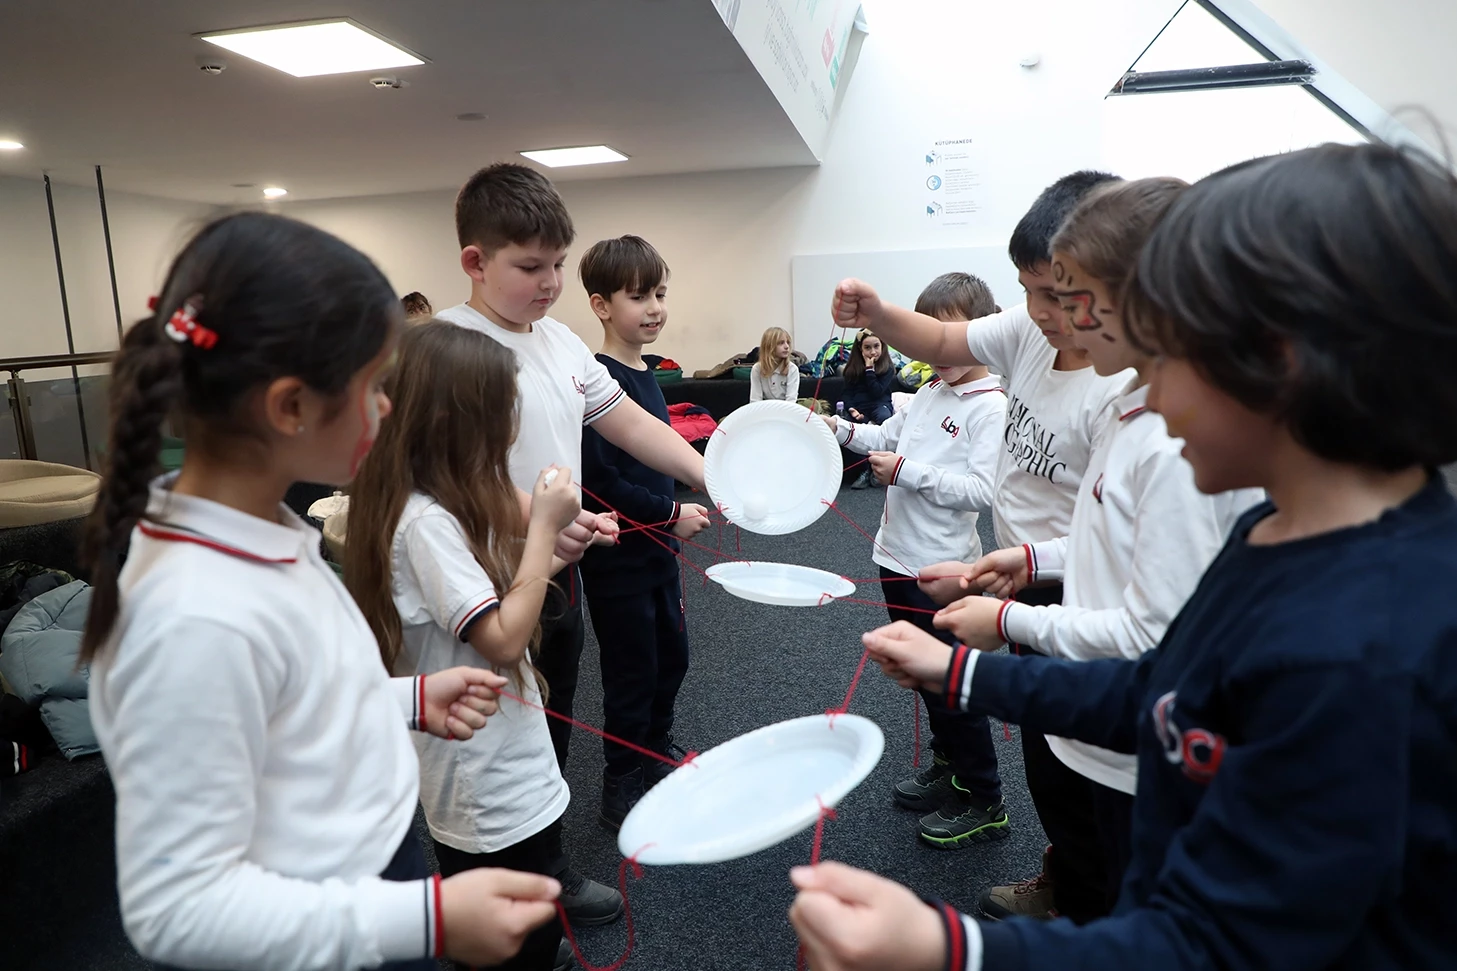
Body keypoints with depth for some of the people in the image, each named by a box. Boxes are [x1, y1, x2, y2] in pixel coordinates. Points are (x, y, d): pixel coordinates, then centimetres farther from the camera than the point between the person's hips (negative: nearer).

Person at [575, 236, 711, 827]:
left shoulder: (645, 374, 7)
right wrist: (672, 513, -18)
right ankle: (622, 785, 24)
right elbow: (599, 481, -25)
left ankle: (656, 749, 42)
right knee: (632, 671, 5)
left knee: (671, 654, 20)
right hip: (617, 555, -8)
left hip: (657, 546, 9)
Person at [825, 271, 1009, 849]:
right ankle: (948, 772, 39)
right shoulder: (929, 392, 10)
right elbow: (888, 437, 22)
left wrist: (906, 472, -22)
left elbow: (981, 491, -22)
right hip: (899, 555, 8)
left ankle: (983, 803, 20)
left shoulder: (991, 407, -14)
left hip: (942, 568, -8)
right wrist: (842, 431, 5)